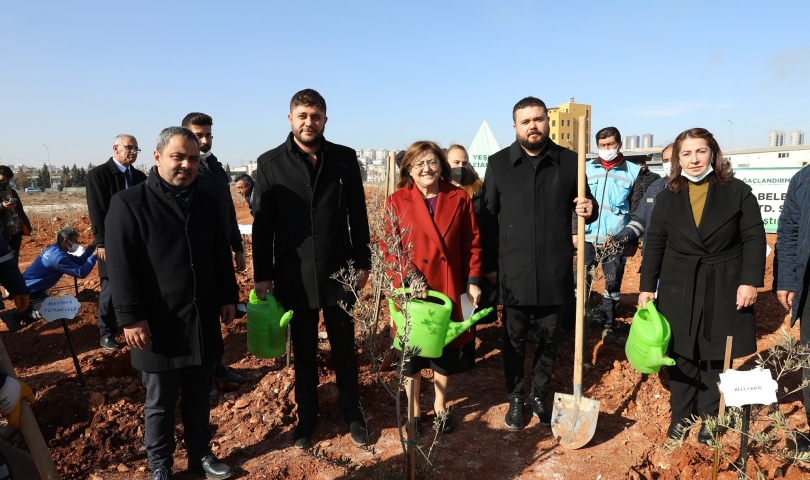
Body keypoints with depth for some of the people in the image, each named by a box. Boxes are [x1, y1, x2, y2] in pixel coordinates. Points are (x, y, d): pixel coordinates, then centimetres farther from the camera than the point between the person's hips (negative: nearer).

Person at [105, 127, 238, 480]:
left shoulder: (206, 202, 8)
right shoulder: (129, 203, -7)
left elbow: (221, 255, 14)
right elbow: (120, 266, -11)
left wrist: (228, 297, 11)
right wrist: (131, 317, -15)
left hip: (203, 320, 4)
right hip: (159, 324, -4)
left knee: (198, 396, 16)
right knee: (160, 403, 11)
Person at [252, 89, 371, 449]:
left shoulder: (345, 158, 1)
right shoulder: (270, 163, -1)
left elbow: (357, 214, 3)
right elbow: (262, 224, -2)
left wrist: (362, 262, 2)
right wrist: (262, 275, -3)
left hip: (338, 271, 1)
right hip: (294, 276, 0)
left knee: (345, 348, 13)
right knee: (304, 352, 14)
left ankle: (352, 413, 30)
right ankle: (306, 416, 32)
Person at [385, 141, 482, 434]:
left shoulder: (459, 199, 1)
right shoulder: (397, 201, -4)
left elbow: (472, 242, 4)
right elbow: (389, 247, -7)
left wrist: (473, 280, -2)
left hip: (449, 288, 2)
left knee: (446, 349, 14)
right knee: (411, 351, 10)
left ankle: (441, 406, 36)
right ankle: (413, 410, 30)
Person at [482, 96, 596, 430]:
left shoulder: (569, 161, 1)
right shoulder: (498, 163, 1)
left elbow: (585, 205, 11)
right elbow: (488, 218, 3)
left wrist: (589, 209, -14)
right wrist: (489, 264, 2)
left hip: (555, 270, 1)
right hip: (513, 270, -1)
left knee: (549, 338, 13)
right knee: (514, 339, 10)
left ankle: (540, 396, 33)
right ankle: (515, 399, 29)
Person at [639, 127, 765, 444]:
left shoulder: (738, 191, -1)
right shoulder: (667, 197, 4)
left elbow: (754, 238, -3)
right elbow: (655, 245, 5)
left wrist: (750, 281, -11)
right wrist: (647, 286, 1)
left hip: (724, 288, -1)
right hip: (679, 288, 1)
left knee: (716, 356, 9)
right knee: (681, 355, 9)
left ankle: (710, 418, 25)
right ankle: (679, 416, 23)